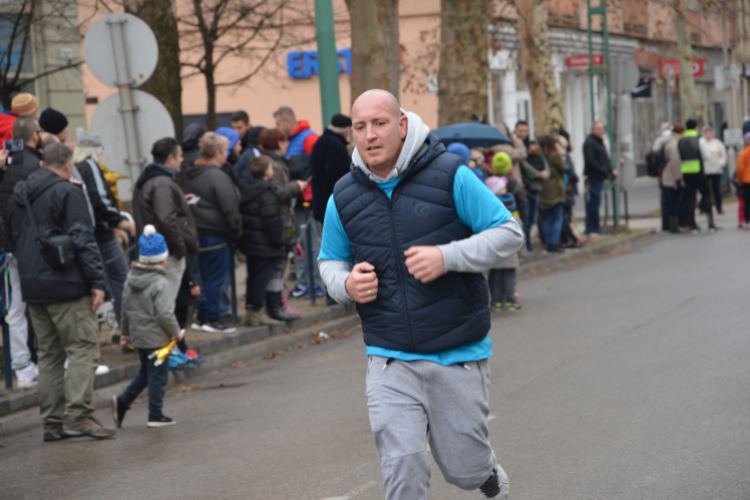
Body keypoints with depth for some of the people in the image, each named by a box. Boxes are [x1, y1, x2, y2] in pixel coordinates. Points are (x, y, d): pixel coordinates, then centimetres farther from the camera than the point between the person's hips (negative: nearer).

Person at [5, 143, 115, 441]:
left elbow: (11, 239, 22)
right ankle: (77, 415, -13)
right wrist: (97, 281, -13)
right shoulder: (67, 192, -9)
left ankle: (52, 421, 10)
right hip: (66, 286, -7)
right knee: (83, 348, -4)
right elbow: (83, 239, -14)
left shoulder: (18, 195, 15)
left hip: (33, 287, 8)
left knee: (49, 353, 12)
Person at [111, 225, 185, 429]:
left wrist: (127, 333, 23)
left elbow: (125, 310, 12)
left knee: (145, 372, 22)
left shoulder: (130, 280, 5)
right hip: (156, 338, -8)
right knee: (157, 375, 2)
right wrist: (176, 332, -7)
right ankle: (155, 416, 7)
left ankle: (122, 401, 14)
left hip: (138, 336, 8)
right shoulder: (161, 284, -19)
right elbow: (164, 314, -22)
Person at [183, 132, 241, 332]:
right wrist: (236, 232, -6)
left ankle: (202, 317, 19)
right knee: (215, 277, -2)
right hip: (215, 233, -9)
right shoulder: (217, 177, -16)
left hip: (197, 231, 9)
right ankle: (211, 319, 0)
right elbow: (230, 209, -17)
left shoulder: (191, 174, 12)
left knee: (203, 276, 15)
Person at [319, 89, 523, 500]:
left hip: (459, 356, -2)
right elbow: (331, 261, 18)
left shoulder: (449, 176, -8)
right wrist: (346, 285, -7)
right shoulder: (344, 197, 3)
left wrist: (448, 257, -20)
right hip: (390, 361, 2)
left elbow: (509, 234, -5)